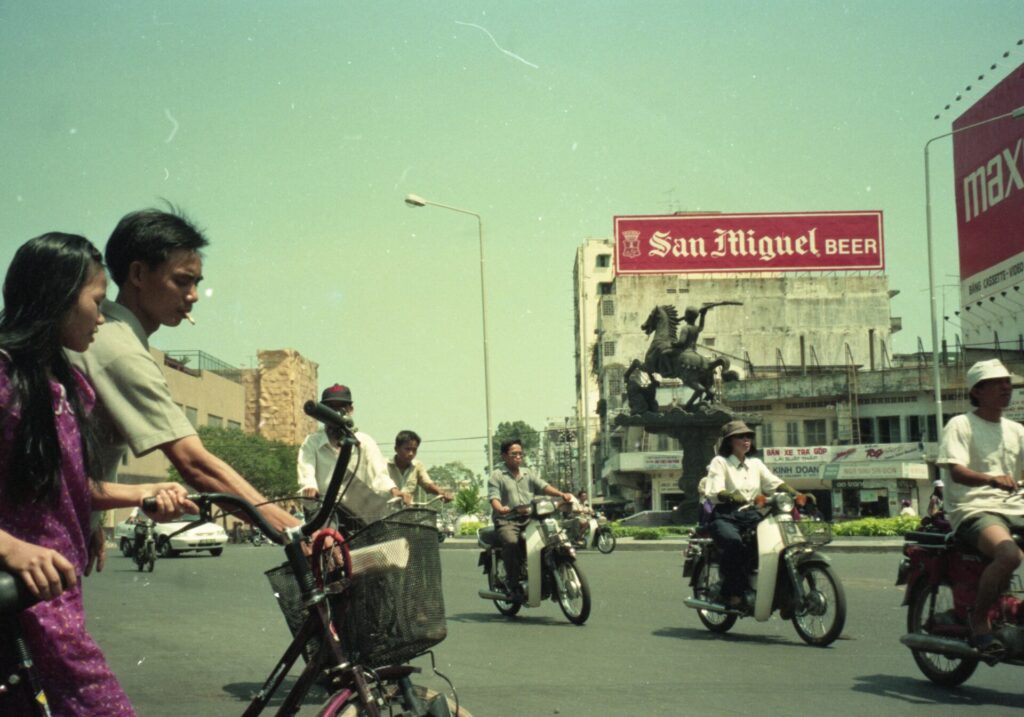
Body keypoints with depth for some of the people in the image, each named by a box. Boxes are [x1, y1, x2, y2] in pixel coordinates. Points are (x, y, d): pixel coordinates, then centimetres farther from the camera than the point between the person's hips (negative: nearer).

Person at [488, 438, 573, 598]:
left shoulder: (527, 473, 21)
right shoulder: (497, 476, 5)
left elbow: (543, 486, 7)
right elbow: (494, 497, -9)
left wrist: (561, 494, -11)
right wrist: (500, 508, -32)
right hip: (507, 521, -5)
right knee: (511, 542, -35)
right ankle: (514, 584, -24)